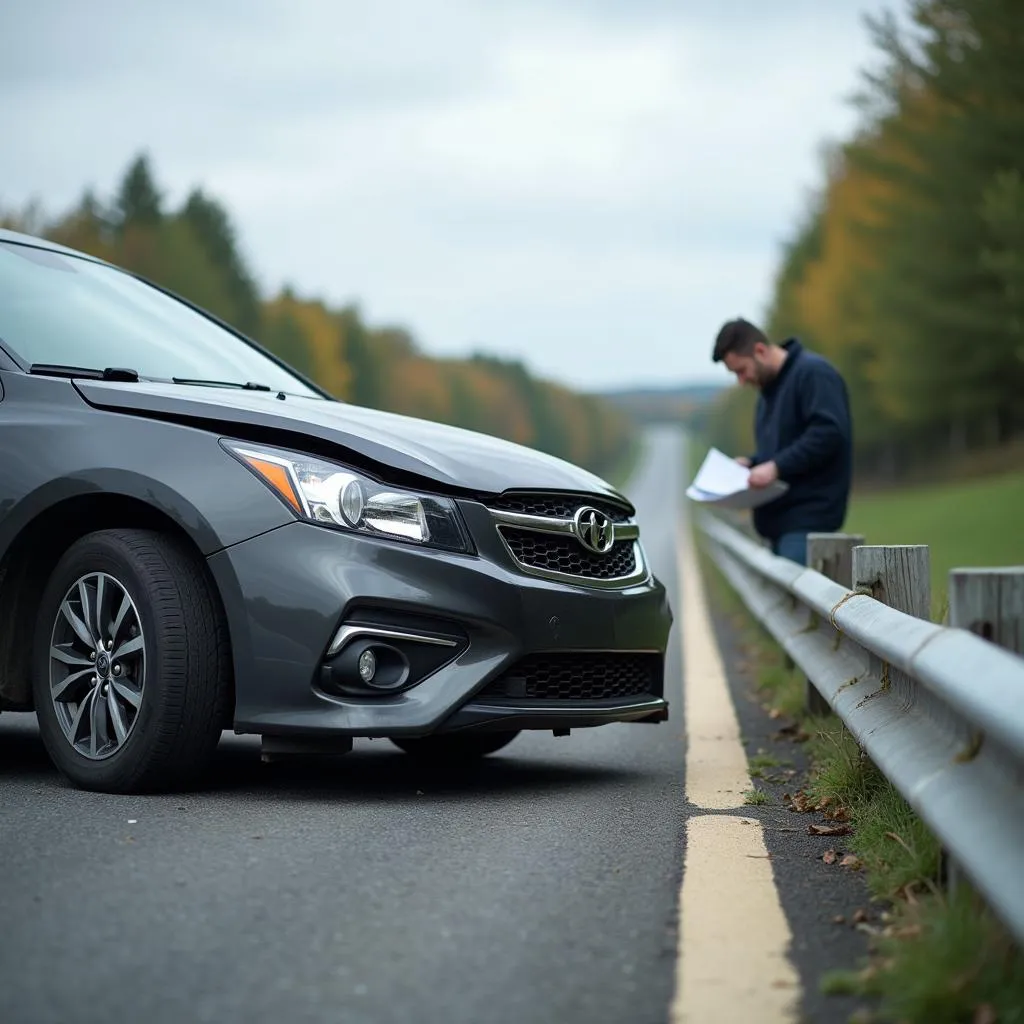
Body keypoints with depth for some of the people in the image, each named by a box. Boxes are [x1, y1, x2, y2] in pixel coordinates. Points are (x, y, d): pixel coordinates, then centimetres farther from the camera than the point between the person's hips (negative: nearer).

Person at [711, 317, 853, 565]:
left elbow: (828, 433, -20)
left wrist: (776, 467, -22)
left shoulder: (813, 373, -9)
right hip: (781, 517, 10)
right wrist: (751, 462, 9)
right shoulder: (769, 385, 21)